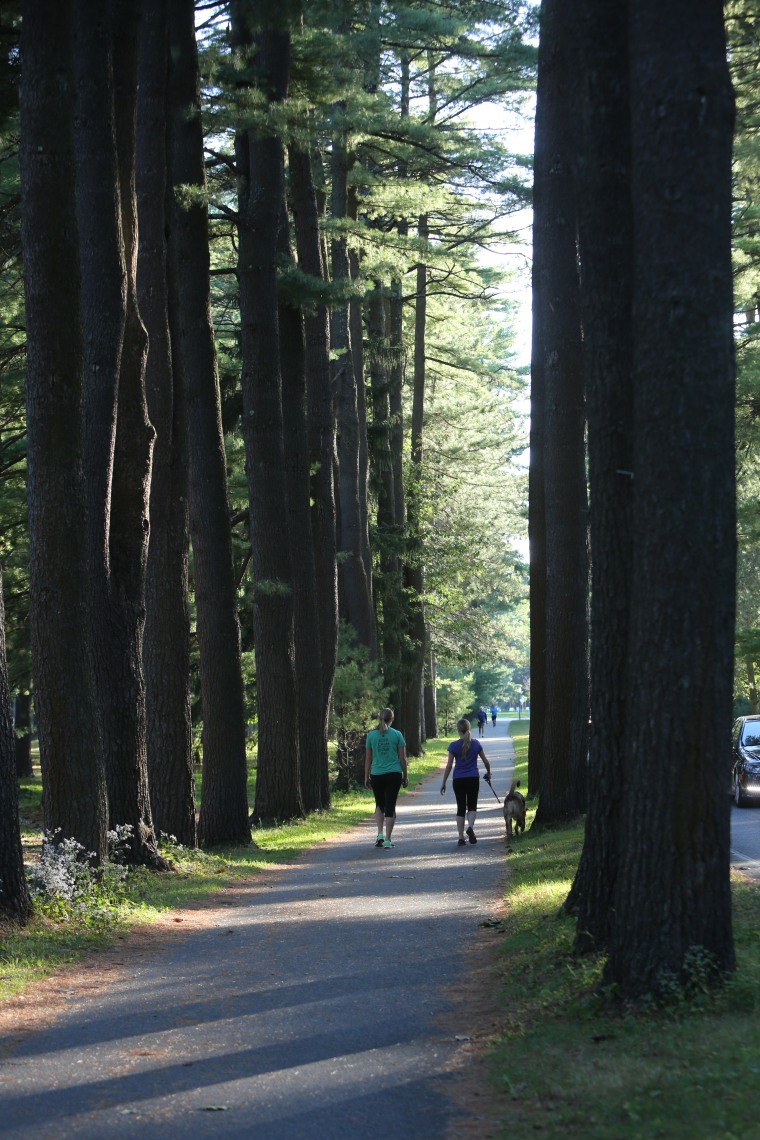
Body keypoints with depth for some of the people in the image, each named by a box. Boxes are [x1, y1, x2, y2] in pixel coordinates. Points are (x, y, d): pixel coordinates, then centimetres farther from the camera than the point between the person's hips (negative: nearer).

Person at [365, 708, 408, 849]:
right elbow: (402, 758, 1)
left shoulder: (371, 735, 0)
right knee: (390, 806, 3)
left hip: (376, 775, 1)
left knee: (379, 804, 20)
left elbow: (368, 758, 4)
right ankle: (387, 840, 1)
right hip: (394, 774, -1)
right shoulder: (396, 734, -3)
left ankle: (380, 835, 8)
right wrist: (405, 776, 11)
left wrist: (366, 777, 12)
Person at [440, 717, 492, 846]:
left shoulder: (454, 745, -7)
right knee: (472, 806, 12)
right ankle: (470, 827, -16)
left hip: (458, 780, -1)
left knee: (461, 808, 8)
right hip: (473, 779, 1)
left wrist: (443, 782, 2)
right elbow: (486, 761, 7)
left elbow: (449, 765, -6)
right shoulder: (476, 744, -1)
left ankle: (461, 838, 5)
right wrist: (488, 773, 27)